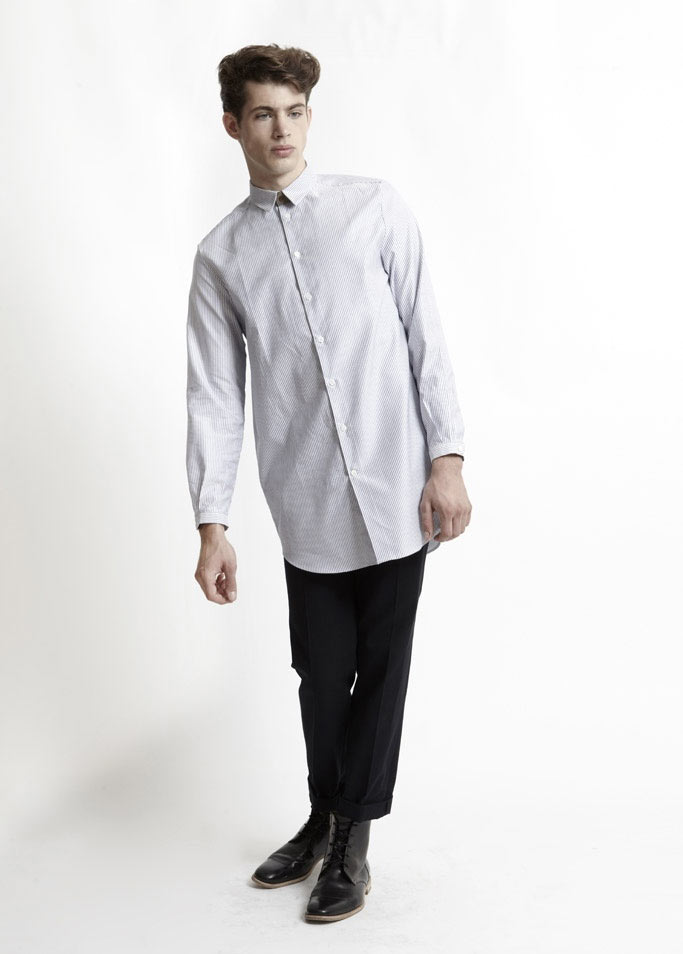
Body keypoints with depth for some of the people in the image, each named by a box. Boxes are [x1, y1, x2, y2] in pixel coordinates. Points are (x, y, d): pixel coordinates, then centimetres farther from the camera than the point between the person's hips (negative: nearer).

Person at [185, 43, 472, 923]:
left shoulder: (375, 208, 4)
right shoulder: (221, 254, 8)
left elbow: (426, 339, 2)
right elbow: (215, 396, 5)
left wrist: (447, 460, -5)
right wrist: (211, 526, 0)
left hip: (396, 494, -1)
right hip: (308, 506, 1)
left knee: (381, 668, 7)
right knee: (322, 675, 10)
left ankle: (352, 842, 23)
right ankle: (324, 818, 34)